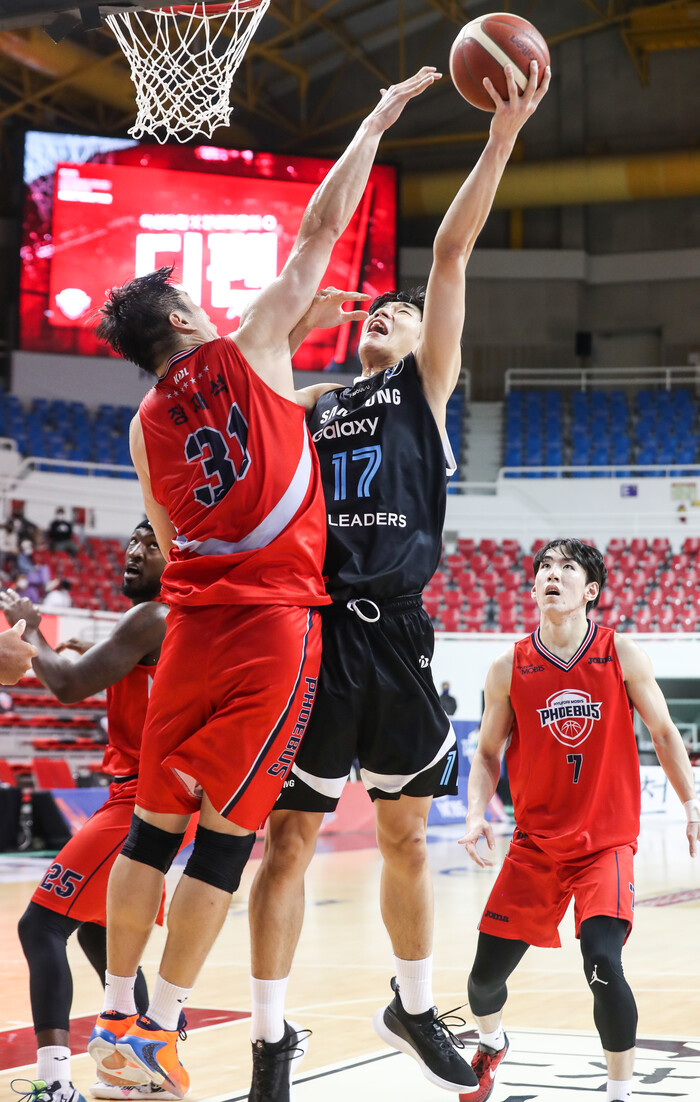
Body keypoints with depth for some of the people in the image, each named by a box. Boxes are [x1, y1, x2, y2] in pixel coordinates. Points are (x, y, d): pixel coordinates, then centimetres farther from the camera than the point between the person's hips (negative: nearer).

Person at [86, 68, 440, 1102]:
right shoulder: (246, 352, -1)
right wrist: (379, 121, 10)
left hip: (196, 620, 5)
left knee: (155, 820, 11)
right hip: (276, 619, -5)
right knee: (228, 826, -2)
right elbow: (320, 233, 2)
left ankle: (115, 1015, 15)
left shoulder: (144, 427, 12)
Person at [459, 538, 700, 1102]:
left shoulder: (622, 655, -6)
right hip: (535, 841, 2)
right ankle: (491, 1043, 39)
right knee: (486, 973, 3)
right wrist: (477, 813, -9)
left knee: (603, 966, -22)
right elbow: (487, 753, 7)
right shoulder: (509, 668, -3)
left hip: (607, 841, -2)